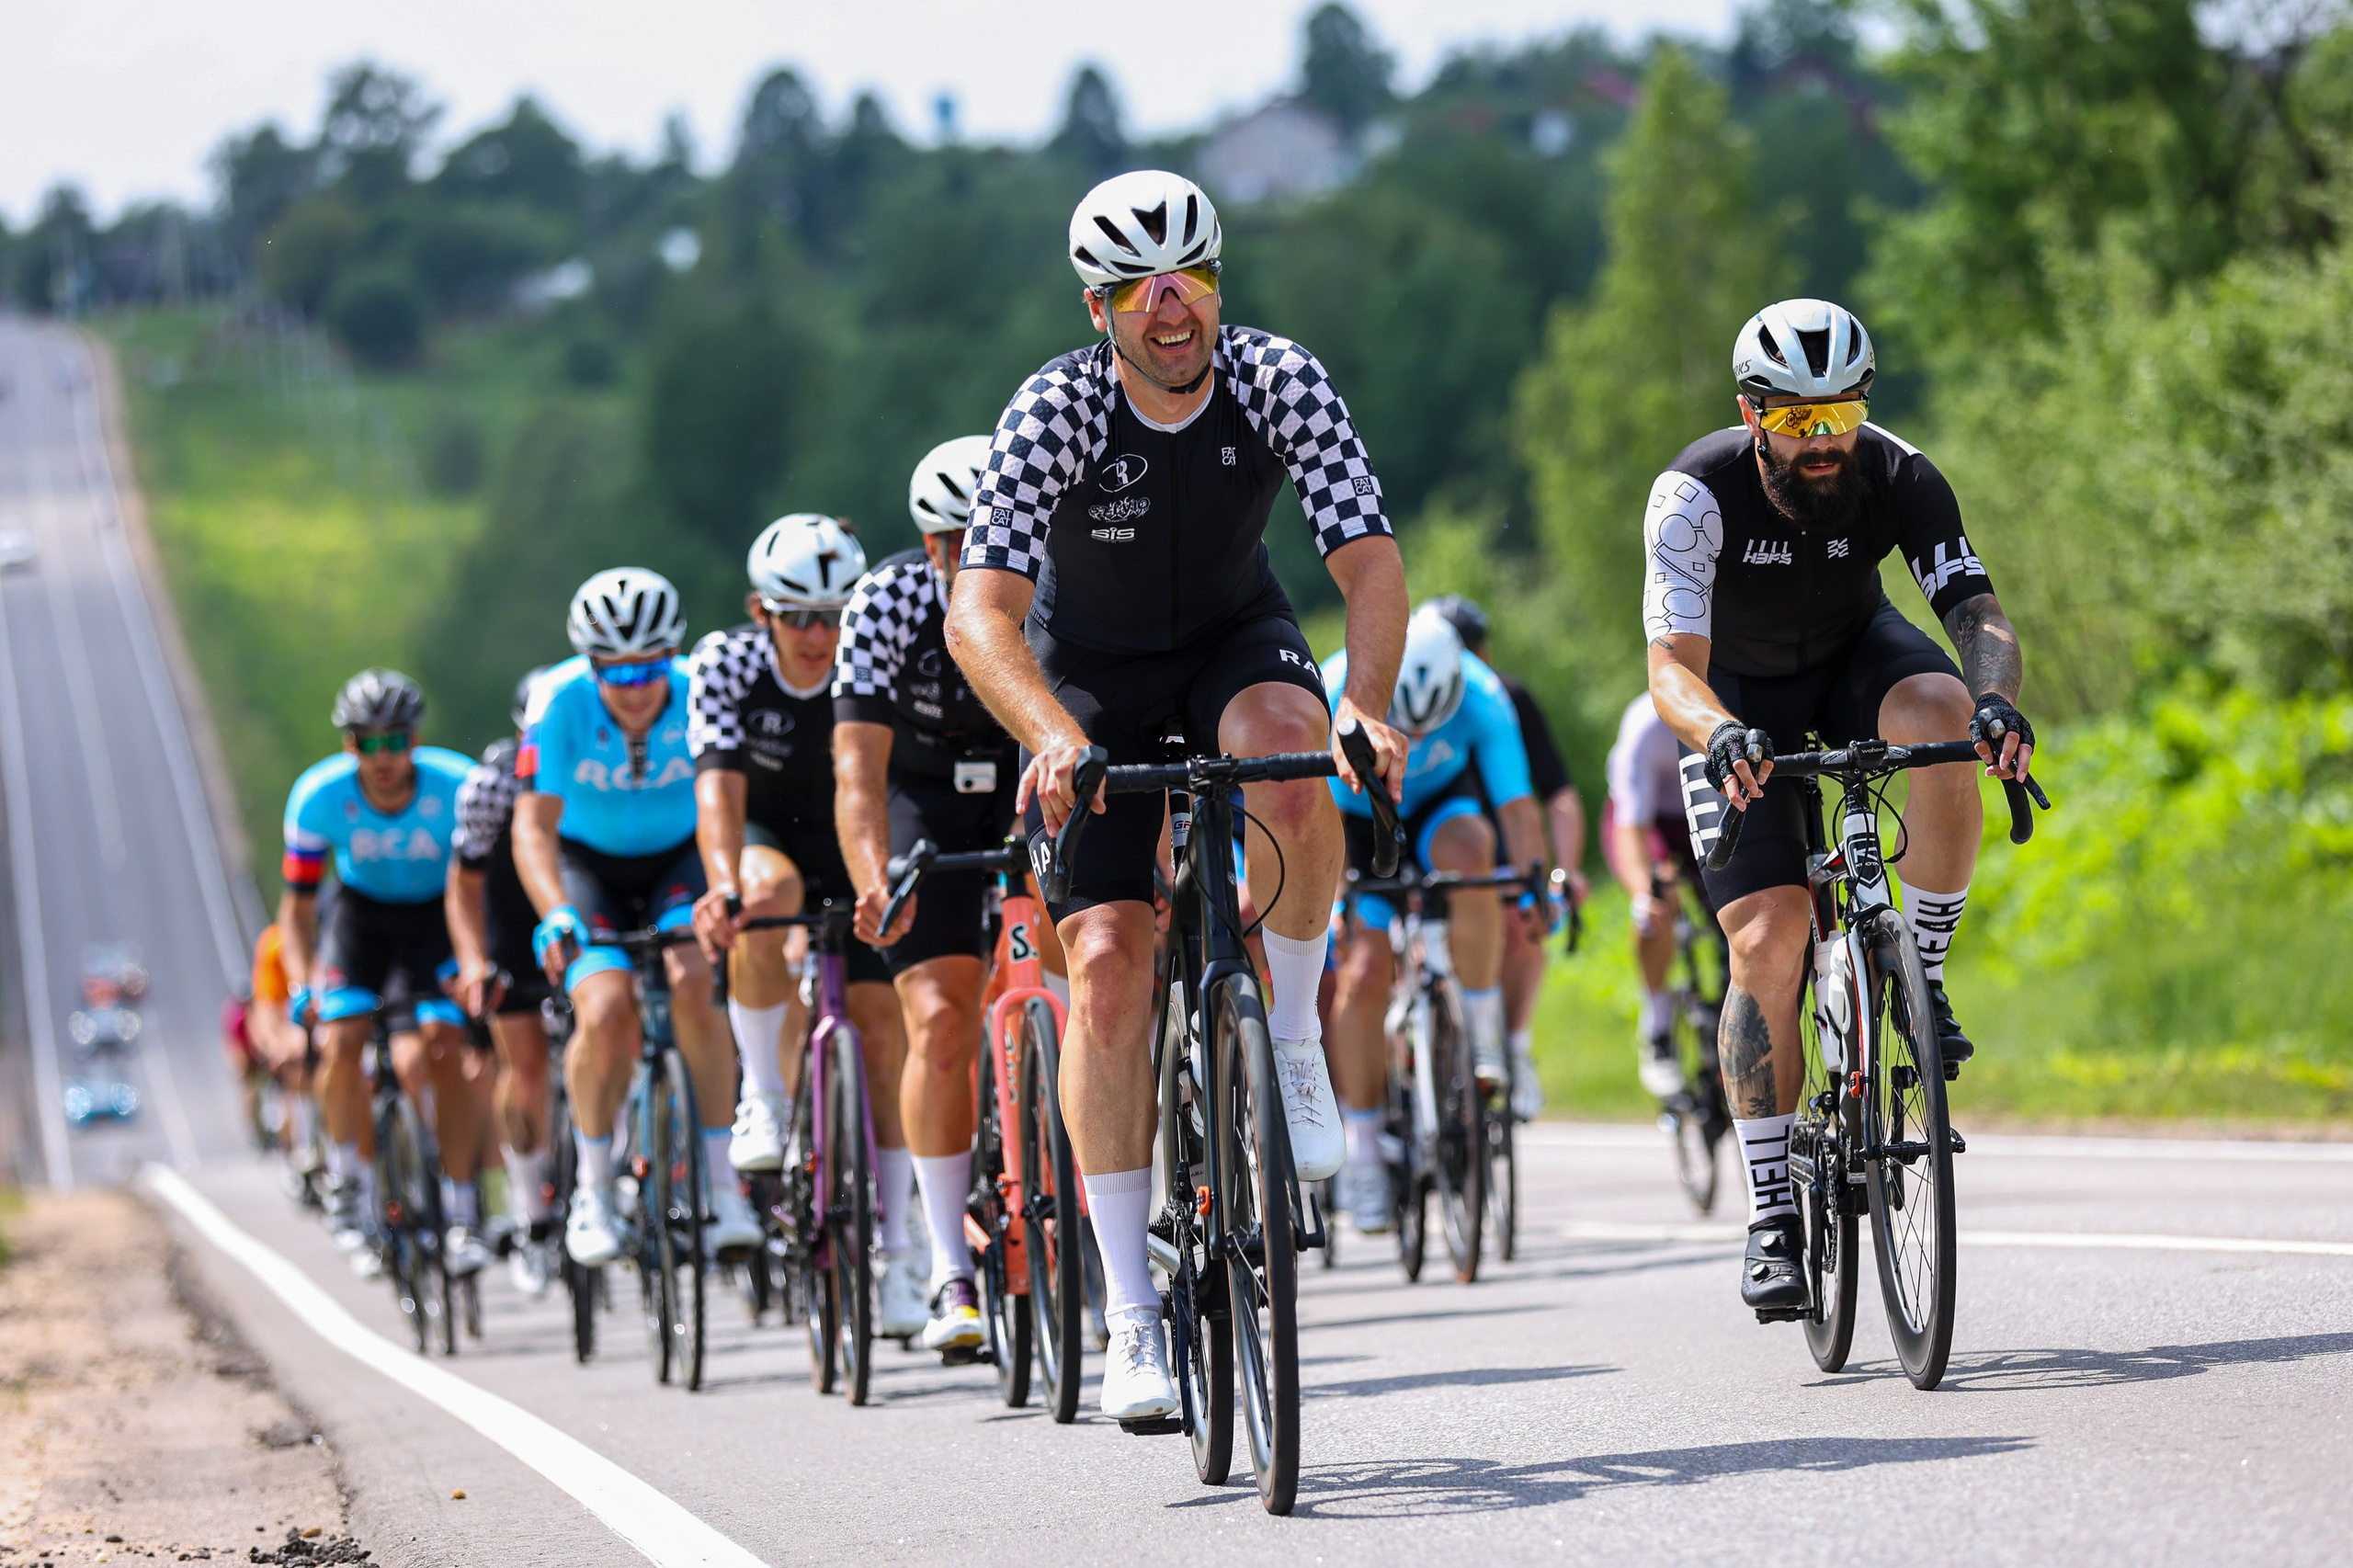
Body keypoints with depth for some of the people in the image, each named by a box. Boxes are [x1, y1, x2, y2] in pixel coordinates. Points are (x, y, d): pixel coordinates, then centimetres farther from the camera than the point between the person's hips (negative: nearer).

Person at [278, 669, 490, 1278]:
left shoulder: (459, 788, -29)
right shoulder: (319, 796, -25)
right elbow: (297, 906, -15)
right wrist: (301, 984, -29)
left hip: (438, 915, -1)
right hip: (362, 912, 1)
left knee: (445, 1051, -16)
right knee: (341, 1040, -20)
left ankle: (461, 1211, -5)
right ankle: (347, 1181, 0)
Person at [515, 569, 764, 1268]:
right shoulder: (560, 701, -25)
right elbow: (533, 825, -26)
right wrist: (558, 916, -43)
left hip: (681, 859, 0)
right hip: (589, 864, 0)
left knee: (690, 983, -29)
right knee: (605, 1013, -24)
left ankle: (720, 1180, -17)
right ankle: (592, 1190, -2)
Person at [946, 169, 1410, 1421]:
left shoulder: (1280, 382, -22)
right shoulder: (1055, 411, -26)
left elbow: (1371, 562, -26)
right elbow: (981, 614, -32)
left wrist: (1367, 703, -44)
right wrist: (1056, 739, -50)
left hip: (1233, 641, 1)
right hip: (1090, 674, -1)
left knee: (1288, 751, -36)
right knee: (1108, 964, -14)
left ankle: (1291, 1038, -13)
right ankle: (1131, 1317, -9)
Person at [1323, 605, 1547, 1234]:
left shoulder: (1483, 698, -30)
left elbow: (1516, 804, -29)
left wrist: (1536, 886, -39)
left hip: (1437, 805, 1)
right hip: (1360, 815, -1)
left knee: (1470, 851, -35)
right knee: (1364, 971, -16)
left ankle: (1484, 1032, -21)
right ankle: (1361, 1146, -4)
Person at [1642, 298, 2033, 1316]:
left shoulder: (1899, 479, -24)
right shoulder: (1697, 495, -31)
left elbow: (1980, 616, -31)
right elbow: (1673, 669, -39)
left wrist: (1996, 700, -53)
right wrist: (1719, 735, -60)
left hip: (1855, 657, 2)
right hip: (1740, 700, -2)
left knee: (1945, 717, -34)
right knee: (1766, 943, -16)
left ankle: (1921, 975, -16)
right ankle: (1772, 1215, -7)